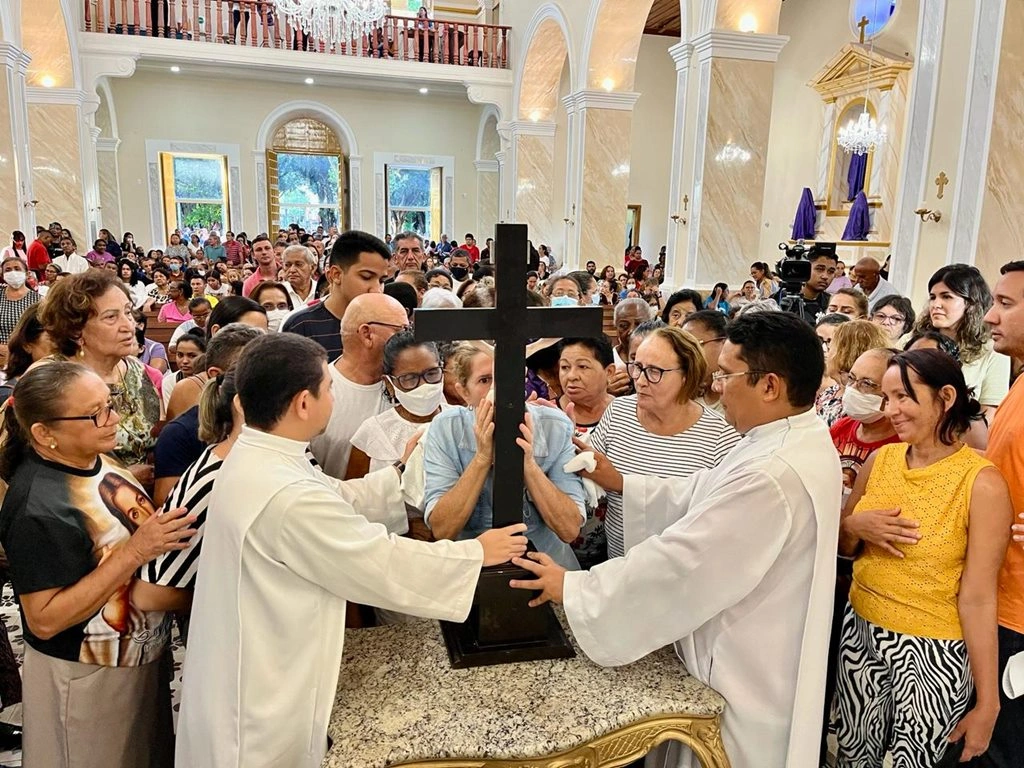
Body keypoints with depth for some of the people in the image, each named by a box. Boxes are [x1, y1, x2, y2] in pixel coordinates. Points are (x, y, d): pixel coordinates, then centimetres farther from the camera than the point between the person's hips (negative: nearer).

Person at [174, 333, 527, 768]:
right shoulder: (288, 497, -33)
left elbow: (337, 503, 9)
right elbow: (387, 566, -24)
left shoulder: (252, 458, -2)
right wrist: (479, 553, -12)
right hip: (264, 699, -9)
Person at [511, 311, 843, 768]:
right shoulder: (797, 440, 0)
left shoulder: (774, 477, -34)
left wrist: (570, 587, -20)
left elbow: (676, 564, -31)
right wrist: (622, 484, 5)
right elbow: (704, 492, 10)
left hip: (743, 692, -9)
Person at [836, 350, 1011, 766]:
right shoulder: (880, 459, -1)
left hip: (931, 652, -5)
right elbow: (842, 546, 11)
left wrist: (987, 703, -14)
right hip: (860, 634, 5)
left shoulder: (982, 482, -17)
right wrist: (855, 525, -12)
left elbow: (978, 598, -16)